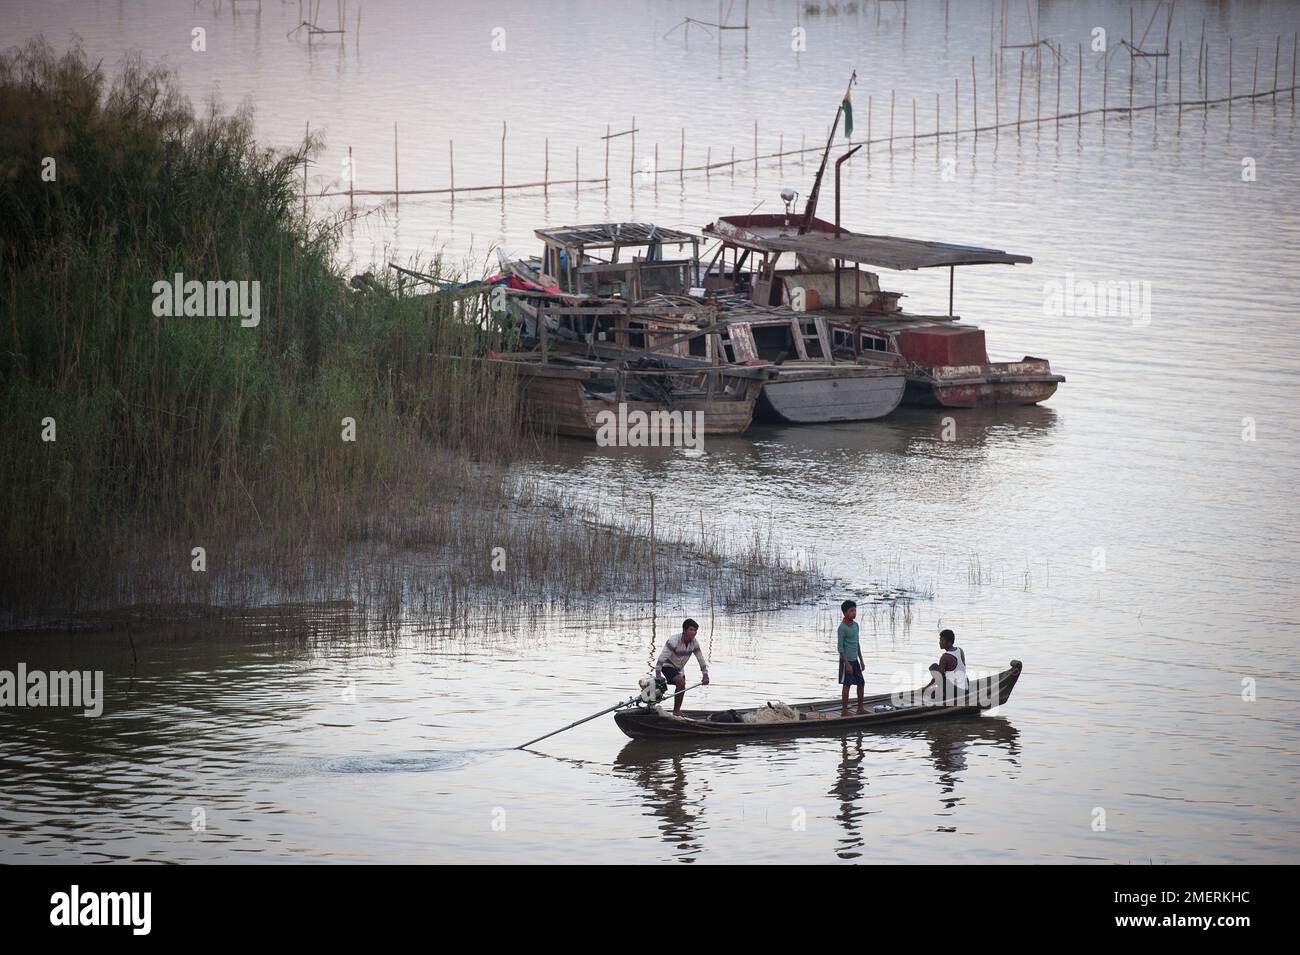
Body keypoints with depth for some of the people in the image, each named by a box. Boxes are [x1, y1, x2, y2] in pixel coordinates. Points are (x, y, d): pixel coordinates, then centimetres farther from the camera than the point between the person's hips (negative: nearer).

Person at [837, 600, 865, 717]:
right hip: (846, 660, -8)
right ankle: (844, 711, 2)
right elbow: (840, 647, -16)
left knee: (861, 683, 10)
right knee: (847, 684, -4)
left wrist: (861, 660, 18)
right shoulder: (842, 628, -14)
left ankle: (860, 708, 21)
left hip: (854, 660, 8)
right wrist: (847, 664, -19)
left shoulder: (855, 625, 10)